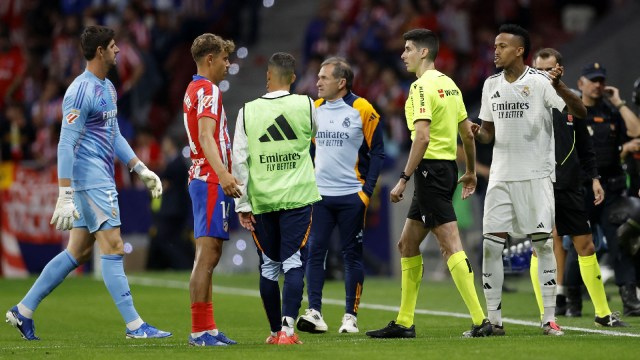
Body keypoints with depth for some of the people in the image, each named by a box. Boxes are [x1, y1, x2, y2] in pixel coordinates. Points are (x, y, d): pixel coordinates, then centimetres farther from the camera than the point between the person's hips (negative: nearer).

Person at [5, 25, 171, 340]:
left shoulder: (108, 88, 16)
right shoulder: (81, 91, -15)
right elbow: (66, 145, -19)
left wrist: (141, 170, 21)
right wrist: (65, 195, -23)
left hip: (102, 180, 10)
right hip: (91, 180, -10)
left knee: (78, 252, 10)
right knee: (113, 246, -8)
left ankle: (23, 311, 16)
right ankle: (134, 326, -6)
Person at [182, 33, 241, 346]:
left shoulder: (194, 90, 20)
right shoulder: (208, 91, -11)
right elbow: (206, 136, -25)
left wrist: (225, 173, 40)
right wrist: (223, 174, -37)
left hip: (203, 178, 11)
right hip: (210, 180, -11)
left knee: (209, 257, 12)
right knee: (206, 256, -11)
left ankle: (206, 329, 14)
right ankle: (200, 331, -12)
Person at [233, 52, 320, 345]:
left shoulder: (248, 112, -1)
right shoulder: (306, 105, -2)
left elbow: (239, 160, -3)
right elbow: (313, 132, 21)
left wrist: (243, 204, 3)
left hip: (261, 200, 1)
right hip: (297, 198, -1)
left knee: (269, 267, 12)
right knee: (294, 264, -4)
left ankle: (275, 331, 19)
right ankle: (287, 329, -17)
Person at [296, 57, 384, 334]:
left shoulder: (362, 110, -5)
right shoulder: (313, 110, 9)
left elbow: (377, 152, -2)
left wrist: (368, 189, -9)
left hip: (351, 196, -4)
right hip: (319, 194, 4)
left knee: (352, 255, 3)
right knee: (314, 252, -5)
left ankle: (351, 316, 8)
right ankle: (314, 312, -4)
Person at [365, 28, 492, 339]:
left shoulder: (422, 86, -13)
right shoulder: (448, 84, 15)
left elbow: (422, 137, -22)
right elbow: (468, 132, 19)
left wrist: (404, 179, -20)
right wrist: (471, 172, 28)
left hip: (431, 168, -10)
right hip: (447, 167, 10)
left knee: (450, 245, -11)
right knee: (407, 244, 15)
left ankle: (480, 321, -15)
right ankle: (404, 323, 18)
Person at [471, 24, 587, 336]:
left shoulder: (540, 82, -6)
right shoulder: (491, 85, 11)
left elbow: (580, 112, -14)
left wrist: (559, 87, -31)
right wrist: (477, 133, -6)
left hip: (536, 175, -5)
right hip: (501, 175, 5)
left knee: (543, 244, -4)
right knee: (491, 245, -3)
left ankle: (549, 318, 2)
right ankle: (493, 319, 2)